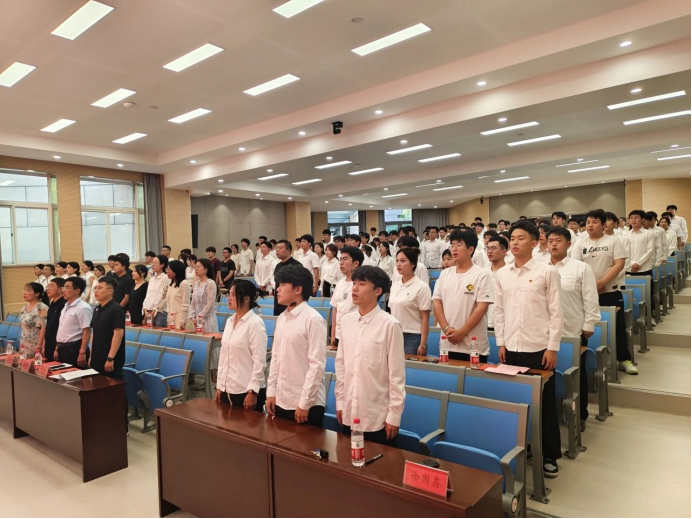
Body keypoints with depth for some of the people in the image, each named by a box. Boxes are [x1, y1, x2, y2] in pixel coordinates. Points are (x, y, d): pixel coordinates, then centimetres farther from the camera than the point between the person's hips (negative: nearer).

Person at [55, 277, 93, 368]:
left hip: (74, 349, -9)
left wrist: (82, 353, -22)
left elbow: (87, 331, -19)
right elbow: (61, 330, 20)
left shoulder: (83, 308, -14)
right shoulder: (65, 307, 14)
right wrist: (57, 349, 19)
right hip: (62, 349, 9)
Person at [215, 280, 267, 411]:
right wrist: (219, 385, 11)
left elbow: (259, 361, -16)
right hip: (228, 389, 7)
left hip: (247, 391, -7)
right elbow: (223, 355, 12)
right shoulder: (230, 321, 8)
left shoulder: (255, 323, -14)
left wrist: (252, 392, -16)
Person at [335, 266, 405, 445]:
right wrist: (340, 401, 9)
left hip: (378, 418, -5)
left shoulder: (389, 325, -14)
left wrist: (394, 415, -9)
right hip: (349, 414, 5)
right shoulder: (346, 321, 1)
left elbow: (397, 374, -11)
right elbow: (340, 365, 8)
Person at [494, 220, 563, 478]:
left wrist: (553, 347, -8)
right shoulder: (501, 274, 5)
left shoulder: (547, 272, -6)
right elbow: (499, 311, 8)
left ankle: (549, 456, 24)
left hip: (539, 348, -3)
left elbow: (556, 311, -6)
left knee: (545, 403, 8)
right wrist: (501, 343, 4)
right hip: (511, 348, 3)